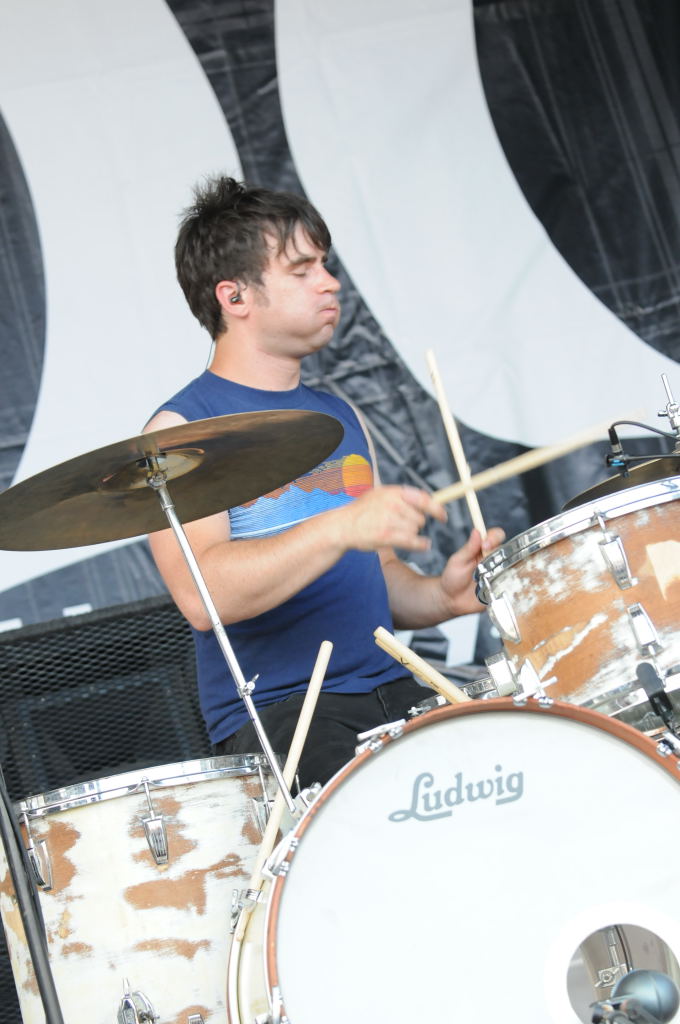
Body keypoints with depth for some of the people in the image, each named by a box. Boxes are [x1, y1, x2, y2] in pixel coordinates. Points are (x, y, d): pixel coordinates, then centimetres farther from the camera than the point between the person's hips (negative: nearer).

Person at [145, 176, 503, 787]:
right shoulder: (182, 430, -3)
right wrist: (342, 526, -29)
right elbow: (203, 597, -19)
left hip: (394, 692, 7)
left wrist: (441, 595, 1)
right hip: (272, 716, -7)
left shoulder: (341, 419, 19)